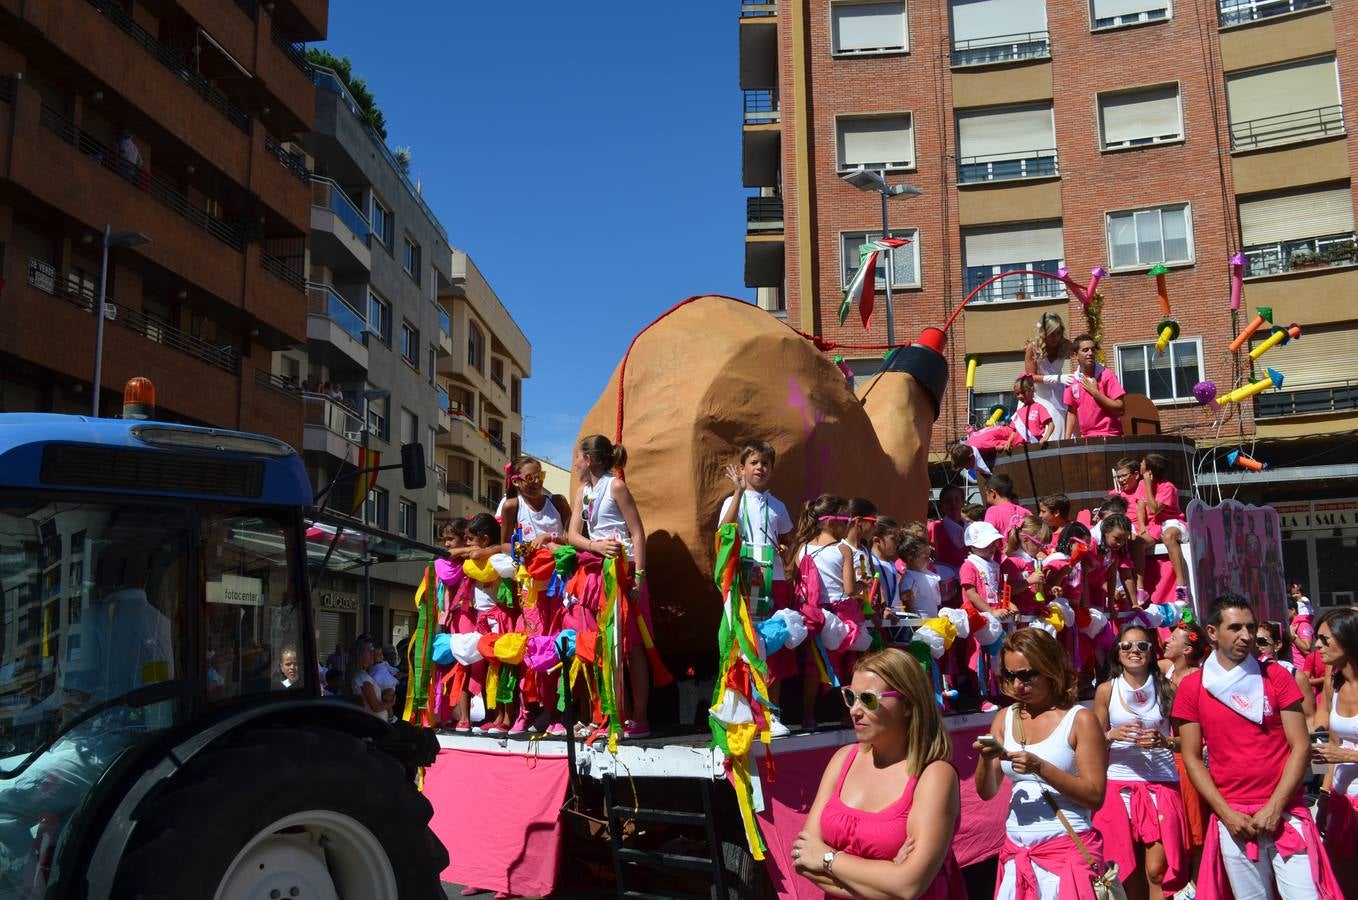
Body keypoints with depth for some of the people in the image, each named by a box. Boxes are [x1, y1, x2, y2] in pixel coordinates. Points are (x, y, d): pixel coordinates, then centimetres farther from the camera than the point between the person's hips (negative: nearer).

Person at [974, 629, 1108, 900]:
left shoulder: (1080, 720, -8)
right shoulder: (1005, 718, 5)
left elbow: (1095, 796, -11)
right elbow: (986, 792, 6)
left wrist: (1040, 768, -22)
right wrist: (986, 759, -14)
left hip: (1068, 849, -4)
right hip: (1016, 851, 4)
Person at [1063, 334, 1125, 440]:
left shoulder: (1106, 375, -6)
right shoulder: (1072, 380, 5)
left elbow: (1119, 407, -10)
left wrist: (1094, 392, -14)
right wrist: (1067, 439, 2)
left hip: (1108, 436, -4)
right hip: (1085, 438, 4)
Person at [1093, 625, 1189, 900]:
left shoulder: (1166, 688, 2)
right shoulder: (1106, 690, 2)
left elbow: (1184, 739, 5)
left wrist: (1164, 741, -15)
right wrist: (1113, 735, -14)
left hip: (1161, 782, -1)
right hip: (1119, 782, 1)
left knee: (1157, 870, -7)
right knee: (1129, 869, 6)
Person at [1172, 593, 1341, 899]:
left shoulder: (1276, 676, 3)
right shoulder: (1191, 687, 2)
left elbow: (1301, 746, -1)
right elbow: (1191, 757, 2)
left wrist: (1274, 808, -9)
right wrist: (1226, 813, -7)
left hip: (1286, 813, 0)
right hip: (1232, 818, 0)